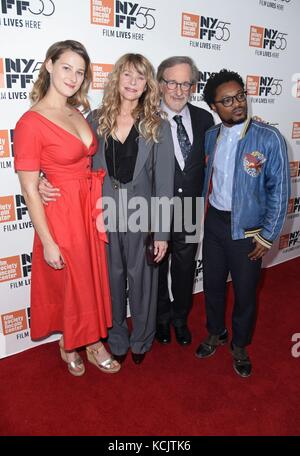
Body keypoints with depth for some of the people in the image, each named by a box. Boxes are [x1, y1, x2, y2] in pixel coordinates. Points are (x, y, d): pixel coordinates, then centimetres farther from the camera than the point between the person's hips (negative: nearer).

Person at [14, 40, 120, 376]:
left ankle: (91, 343, 40)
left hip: (91, 210, 7)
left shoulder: (77, 114, 5)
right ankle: (70, 346, 41)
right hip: (61, 215, -6)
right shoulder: (31, 122, -16)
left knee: (94, 280, 18)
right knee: (70, 284, 13)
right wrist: (47, 242, -15)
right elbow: (30, 191, -16)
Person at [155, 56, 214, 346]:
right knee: (157, 267, 17)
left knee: (185, 267, 19)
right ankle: (161, 316, 42)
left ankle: (180, 317, 44)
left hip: (190, 212, 3)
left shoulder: (204, 119, 0)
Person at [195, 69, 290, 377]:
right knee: (212, 283, 17)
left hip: (247, 230, -4)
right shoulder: (210, 136, 1)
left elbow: (279, 191, -10)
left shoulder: (269, 139, -13)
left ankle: (239, 346, 37)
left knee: (245, 291, 11)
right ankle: (215, 333, 44)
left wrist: (267, 236, -10)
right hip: (214, 222, 4)